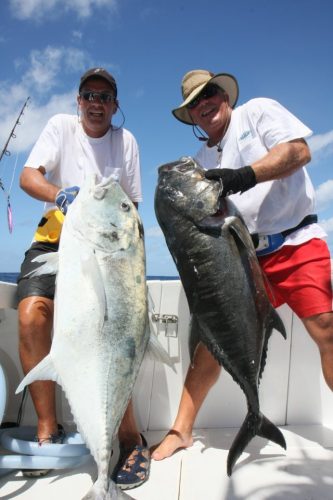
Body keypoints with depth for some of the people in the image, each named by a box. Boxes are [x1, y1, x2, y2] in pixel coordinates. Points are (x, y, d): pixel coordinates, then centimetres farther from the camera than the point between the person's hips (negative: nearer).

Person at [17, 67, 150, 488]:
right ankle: (48, 429, -5)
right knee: (31, 314, -23)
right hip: (54, 236, 1)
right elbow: (28, 176, -8)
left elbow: (132, 204, 10)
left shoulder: (125, 140, 8)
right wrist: (60, 195, -29)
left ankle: (130, 438, -7)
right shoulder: (61, 126, 6)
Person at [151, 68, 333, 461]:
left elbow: (299, 151, -9)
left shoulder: (258, 111, 7)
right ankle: (181, 431, 9)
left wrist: (245, 175, -24)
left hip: (296, 244, -3)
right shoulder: (201, 160, 17)